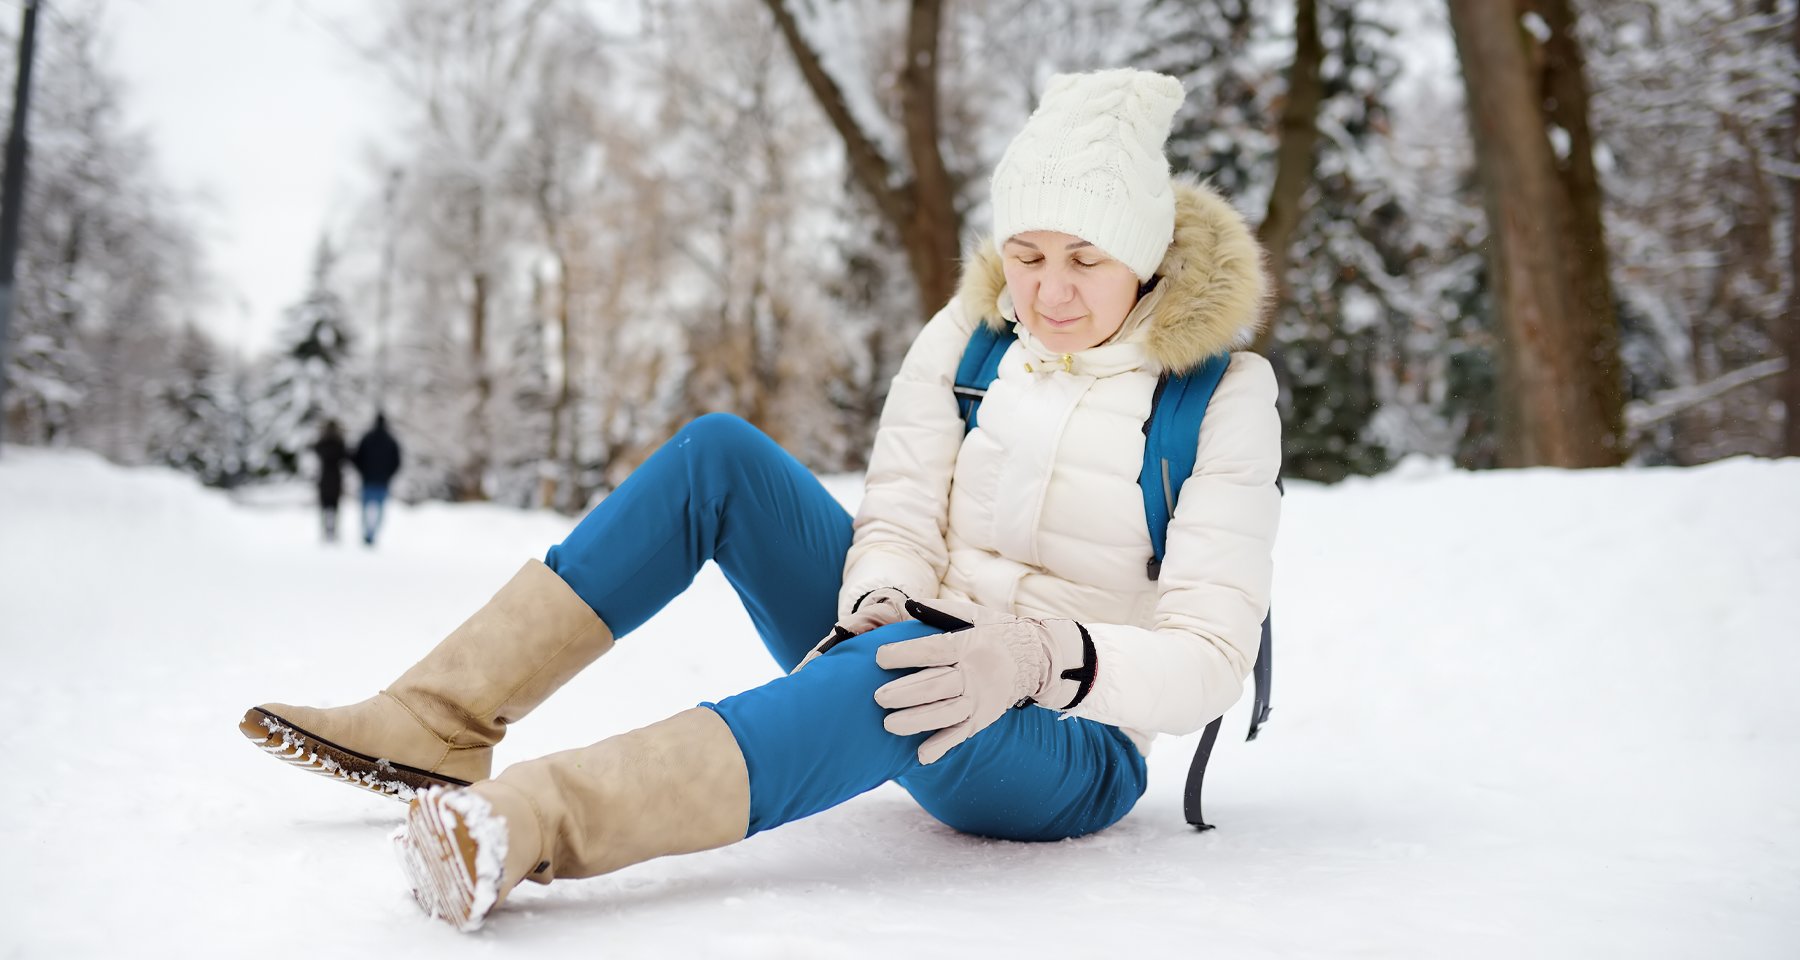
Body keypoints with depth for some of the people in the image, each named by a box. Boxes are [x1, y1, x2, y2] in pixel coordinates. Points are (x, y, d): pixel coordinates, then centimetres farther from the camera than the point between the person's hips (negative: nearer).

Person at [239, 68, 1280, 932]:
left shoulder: (1226, 393, -11)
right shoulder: (969, 338, 2)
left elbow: (1211, 655, -17)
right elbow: (899, 523, -3)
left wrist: (1044, 658, -35)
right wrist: (882, 606, -27)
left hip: (1070, 757, -4)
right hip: (926, 657, 5)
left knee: (902, 671, -42)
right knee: (719, 454, -12)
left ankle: (528, 823, -54)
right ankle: (436, 723, -15)